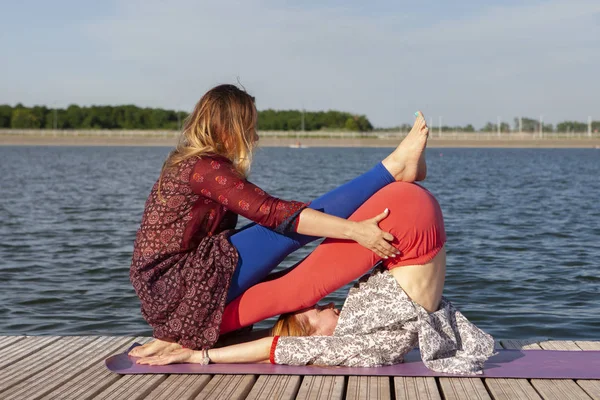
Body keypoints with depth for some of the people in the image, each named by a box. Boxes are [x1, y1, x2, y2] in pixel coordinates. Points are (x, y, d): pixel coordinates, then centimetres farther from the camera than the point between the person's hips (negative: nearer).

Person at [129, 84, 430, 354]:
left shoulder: (189, 163, 14)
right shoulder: (204, 167, -16)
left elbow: (264, 214, 15)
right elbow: (273, 212, -25)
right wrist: (354, 230, -28)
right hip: (172, 289, -9)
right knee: (292, 225, -15)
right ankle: (394, 167, -12)